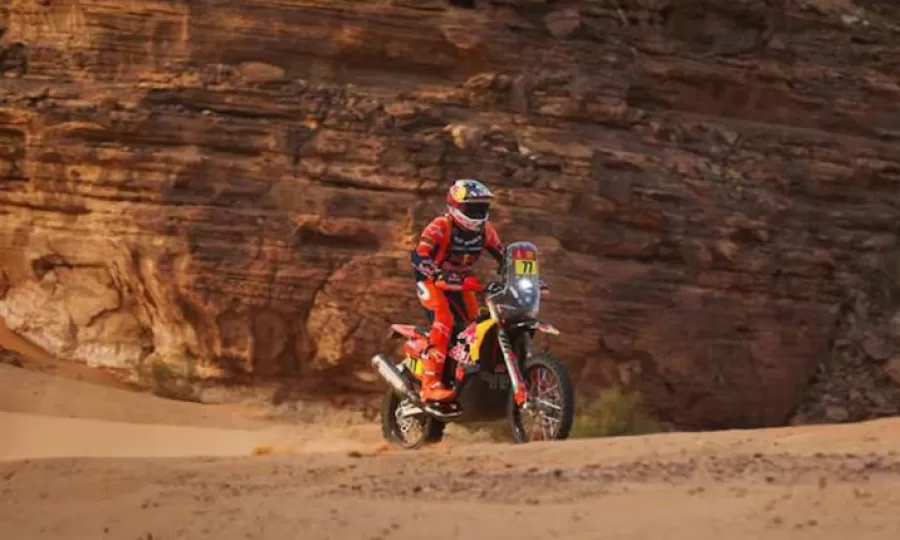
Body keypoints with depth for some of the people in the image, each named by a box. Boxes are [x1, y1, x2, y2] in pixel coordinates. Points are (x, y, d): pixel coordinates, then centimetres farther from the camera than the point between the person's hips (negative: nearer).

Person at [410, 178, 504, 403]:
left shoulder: (485, 230, -5)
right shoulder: (441, 227, -24)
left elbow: (504, 258, 5)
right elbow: (418, 256, -33)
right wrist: (438, 274, -51)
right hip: (433, 281, -7)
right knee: (444, 320, -29)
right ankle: (430, 383, -38)